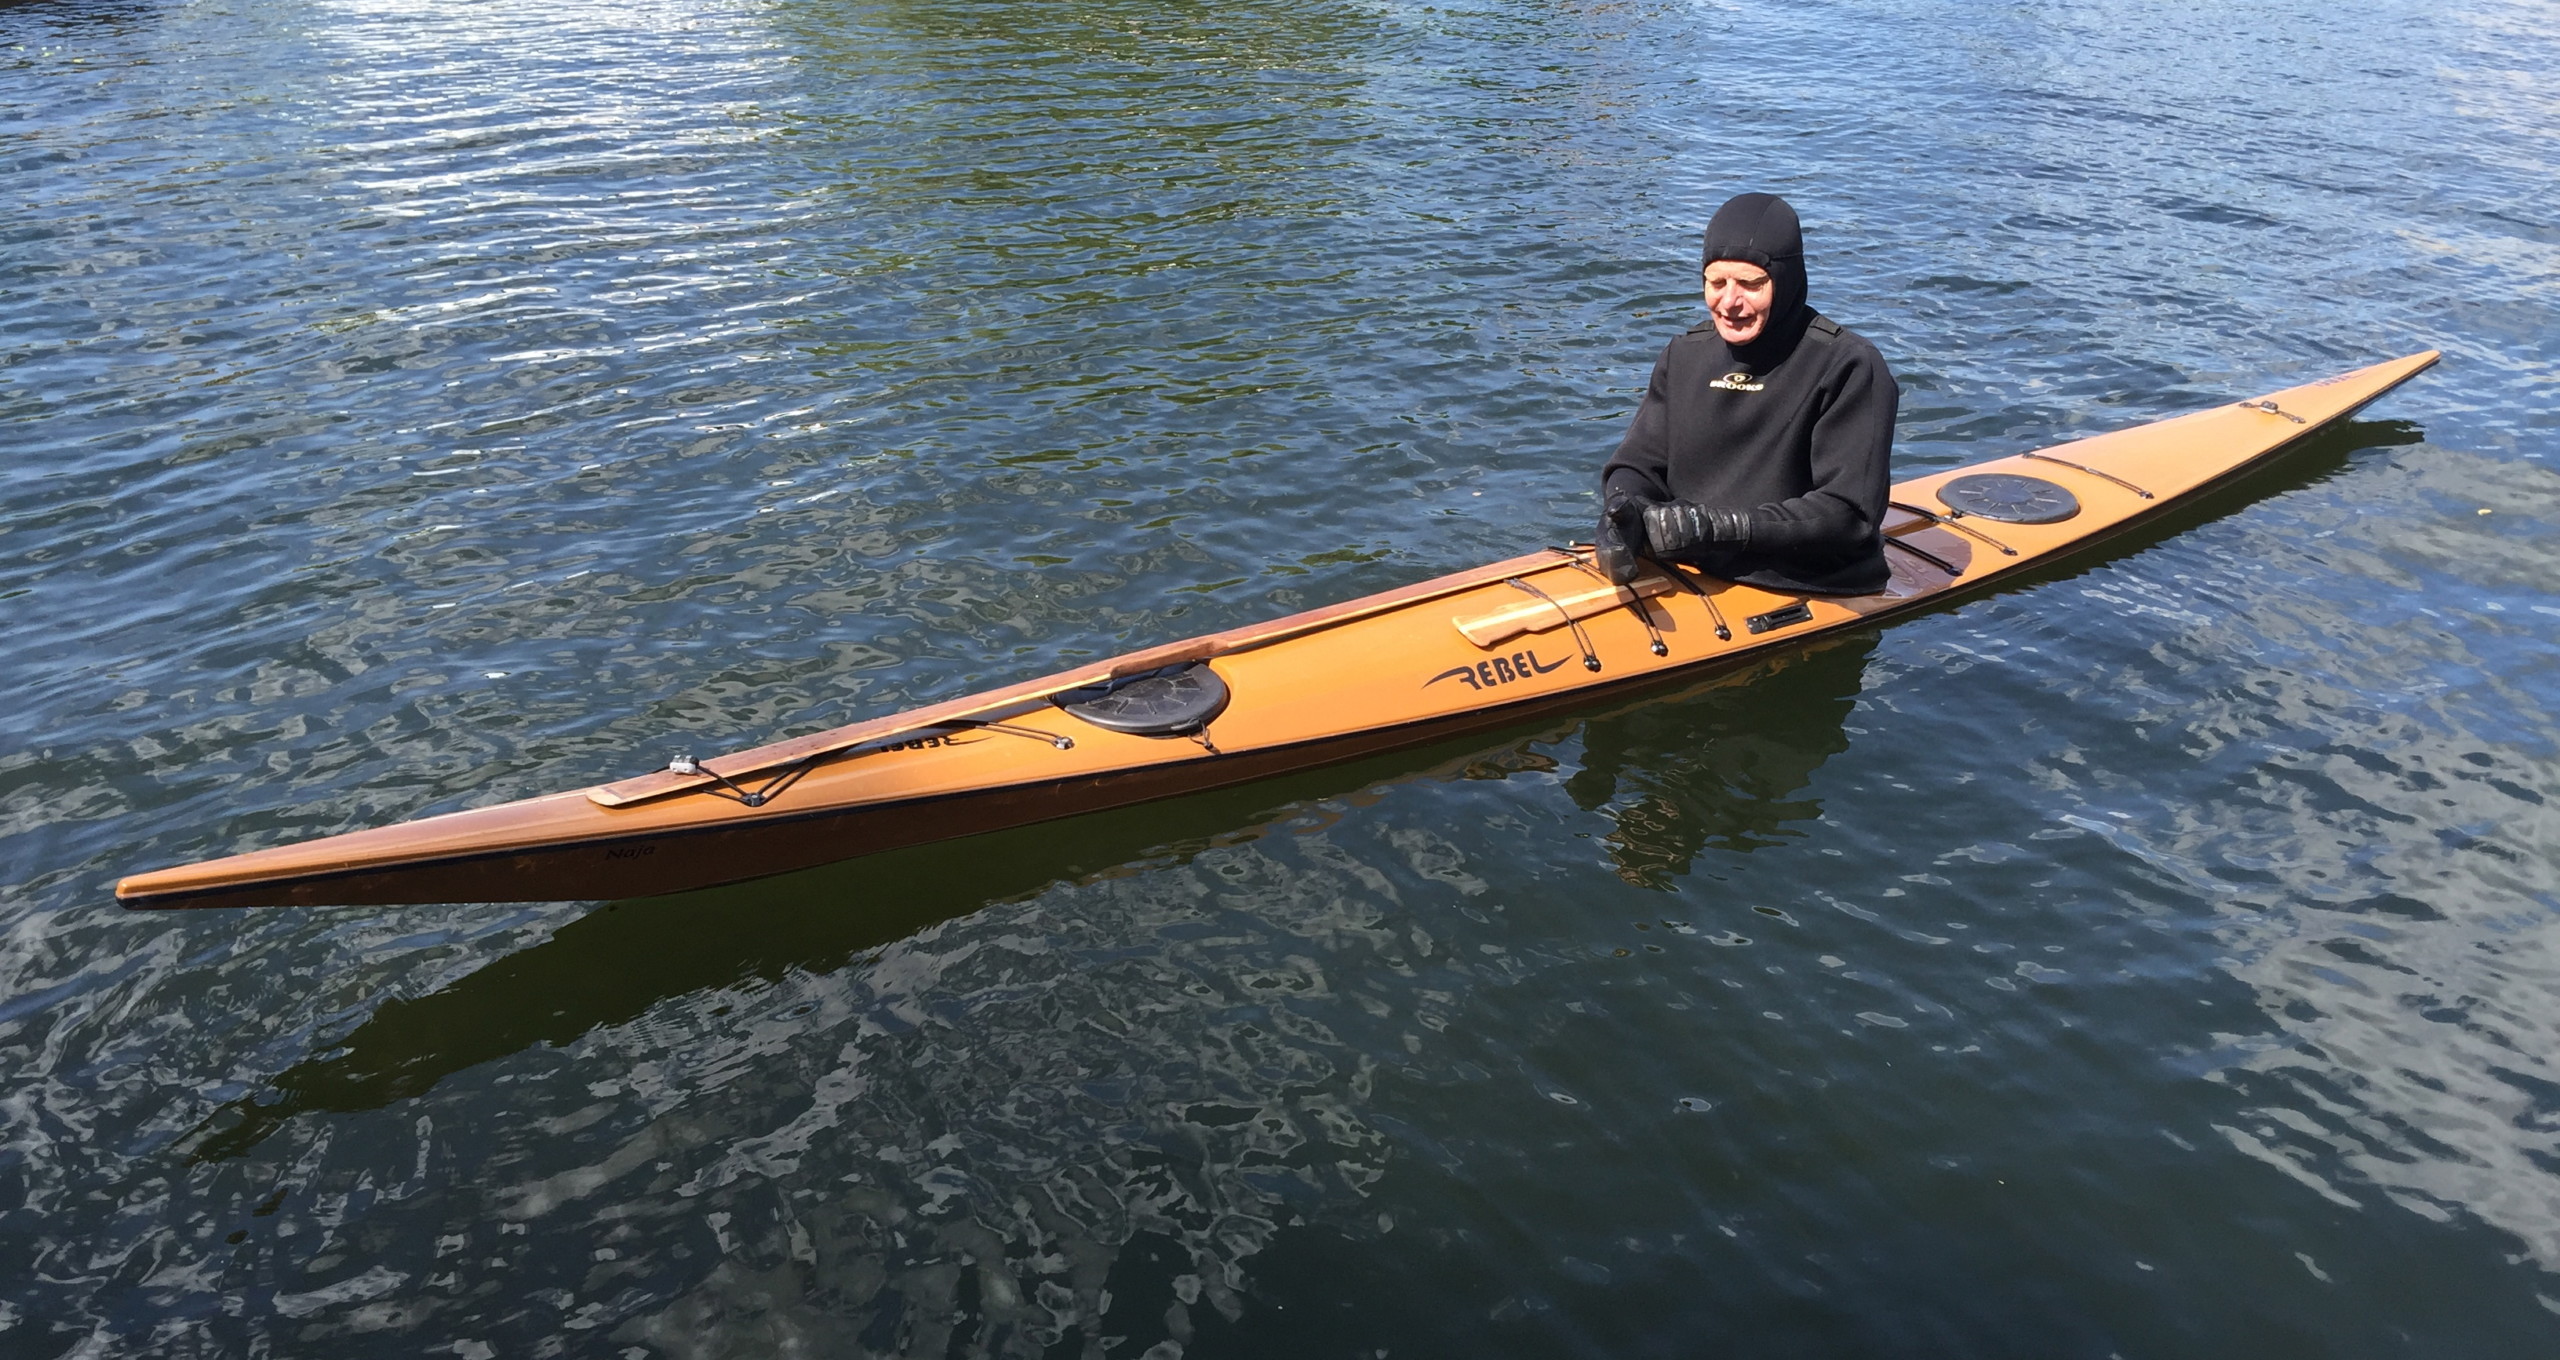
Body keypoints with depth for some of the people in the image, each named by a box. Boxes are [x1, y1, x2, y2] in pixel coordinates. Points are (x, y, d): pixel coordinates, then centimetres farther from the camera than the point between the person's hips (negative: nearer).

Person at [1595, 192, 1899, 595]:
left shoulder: (1847, 366, -9)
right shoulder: (1685, 355, 11)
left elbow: (1850, 513, -14)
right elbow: (1638, 464, 11)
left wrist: (1723, 527, -23)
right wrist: (1623, 509, -14)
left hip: (1812, 598, -4)